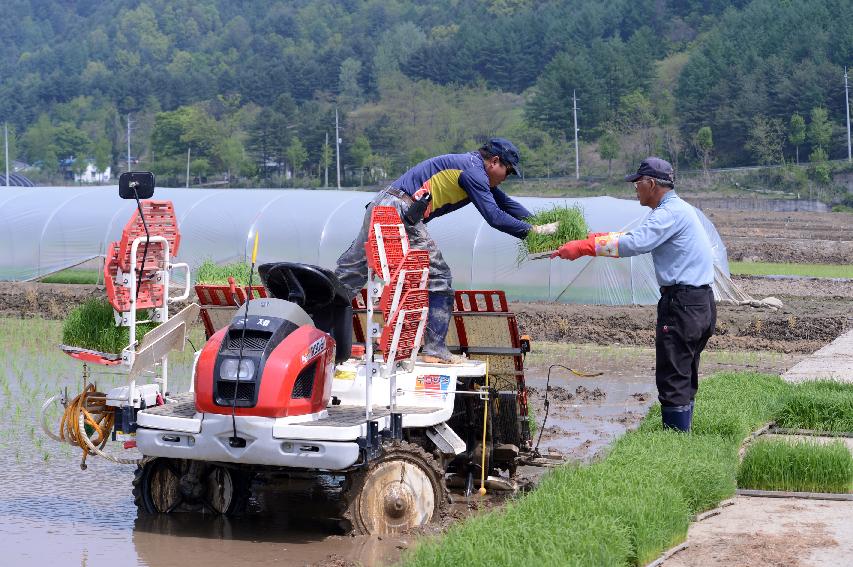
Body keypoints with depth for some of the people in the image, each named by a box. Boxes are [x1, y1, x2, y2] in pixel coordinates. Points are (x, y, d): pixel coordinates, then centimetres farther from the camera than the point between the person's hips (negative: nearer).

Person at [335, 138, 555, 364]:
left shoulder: (475, 171, 22)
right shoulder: (473, 170, -8)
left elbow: (505, 203, 28)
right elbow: (494, 216, -15)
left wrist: (540, 224, 22)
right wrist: (533, 231, -8)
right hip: (399, 212, -10)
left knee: (350, 272, 10)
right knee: (438, 278, -2)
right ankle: (435, 350, -1)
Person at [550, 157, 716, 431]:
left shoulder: (670, 213, -14)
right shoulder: (679, 209, 20)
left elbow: (633, 244, -24)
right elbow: (639, 236, 26)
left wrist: (583, 247, -20)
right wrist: (597, 238, 20)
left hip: (682, 303, -10)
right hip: (701, 303, 10)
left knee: (673, 381, -8)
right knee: (685, 379, 15)